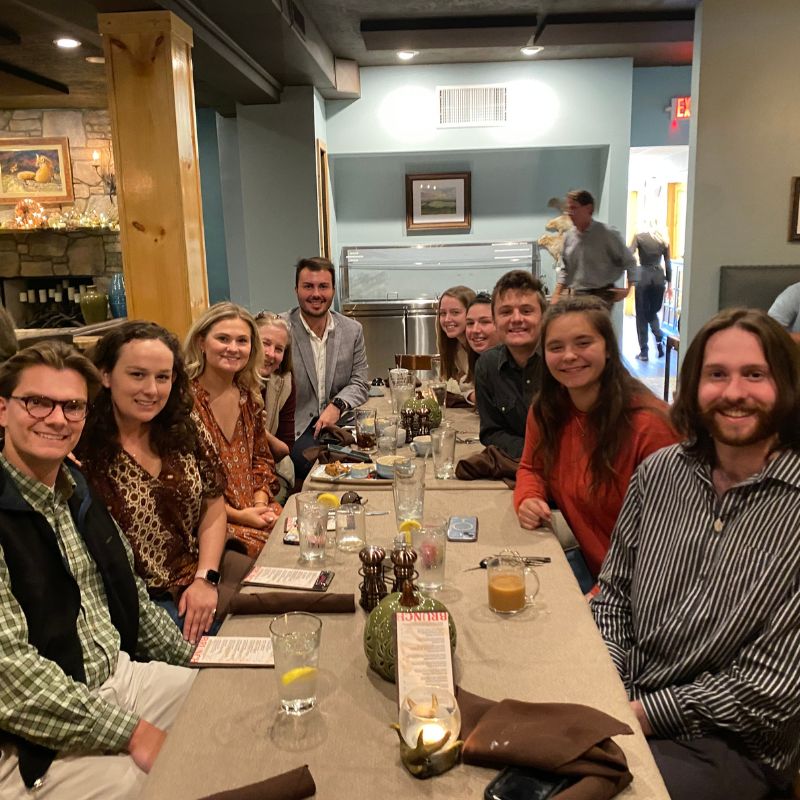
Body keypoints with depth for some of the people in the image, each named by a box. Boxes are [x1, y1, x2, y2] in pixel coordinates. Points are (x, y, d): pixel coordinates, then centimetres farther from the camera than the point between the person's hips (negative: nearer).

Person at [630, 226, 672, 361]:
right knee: (653, 312, 20)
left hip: (643, 277, -3)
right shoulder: (664, 241, 7)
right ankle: (659, 339, -4)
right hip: (659, 278, 3)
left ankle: (644, 351, 4)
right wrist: (669, 284, 12)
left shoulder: (639, 237, -1)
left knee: (642, 315, 5)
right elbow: (668, 264, 7)